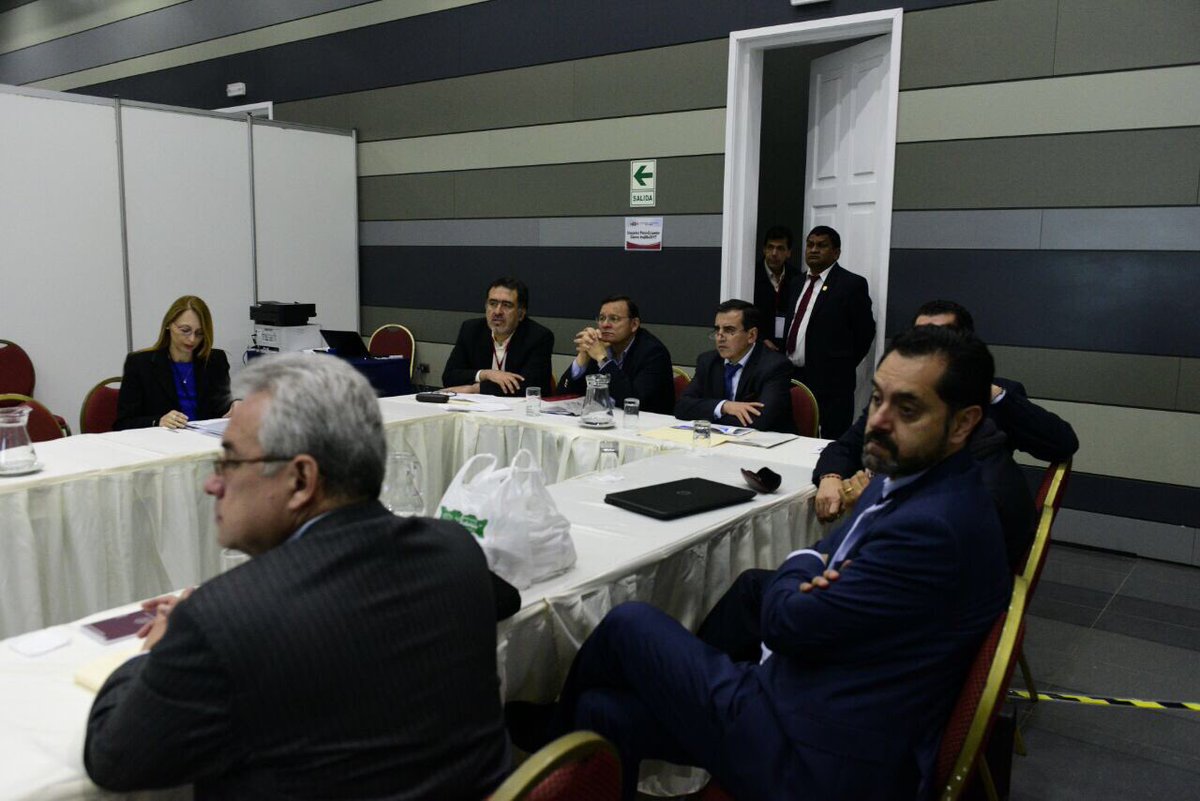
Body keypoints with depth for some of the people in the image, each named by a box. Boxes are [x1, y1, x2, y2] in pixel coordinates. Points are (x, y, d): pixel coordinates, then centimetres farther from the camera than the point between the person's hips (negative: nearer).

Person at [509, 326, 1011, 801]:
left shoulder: (932, 527, -25)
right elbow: (831, 564, 15)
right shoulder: (906, 482, 7)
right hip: (811, 702, 9)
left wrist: (802, 569, 2)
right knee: (603, 711, 6)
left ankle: (553, 726, 35)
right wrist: (810, 575, -10)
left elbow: (787, 623, -20)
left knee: (630, 624, 3)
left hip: (812, 758, -9)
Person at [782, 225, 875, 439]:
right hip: (793, 380, 7)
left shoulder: (852, 284, -6)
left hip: (830, 384, -6)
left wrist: (842, 367, -1)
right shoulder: (798, 284, 16)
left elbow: (865, 332, -4)